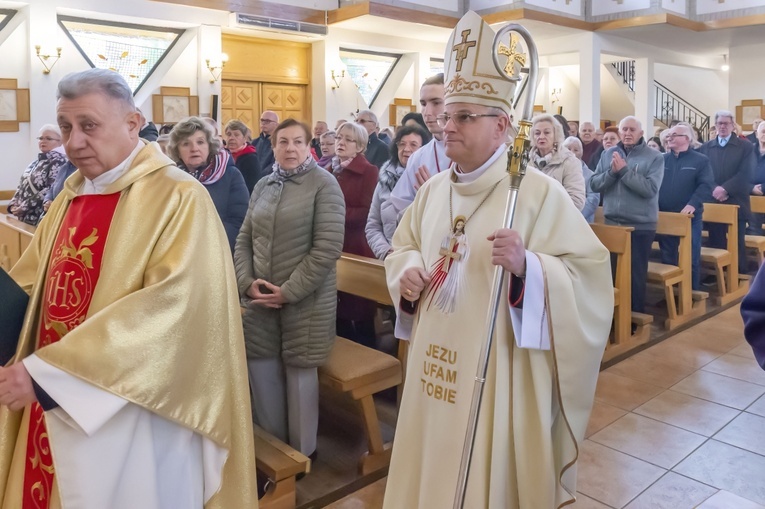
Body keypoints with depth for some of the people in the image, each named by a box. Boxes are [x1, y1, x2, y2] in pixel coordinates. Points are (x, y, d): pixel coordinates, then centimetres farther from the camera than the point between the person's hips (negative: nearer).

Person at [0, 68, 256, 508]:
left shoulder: (179, 199, -15)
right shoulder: (71, 197, 9)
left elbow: (170, 307, -25)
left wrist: (46, 371, -26)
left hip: (134, 418, -6)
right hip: (57, 407, 7)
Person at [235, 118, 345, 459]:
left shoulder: (323, 184, -8)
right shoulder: (263, 186, 9)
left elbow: (328, 248, -15)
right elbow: (245, 239, 11)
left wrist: (288, 291, -15)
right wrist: (247, 283, -5)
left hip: (304, 302, -5)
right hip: (260, 300, 5)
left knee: (299, 375, 8)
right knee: (260, 371, 11)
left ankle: (301, 453, 29)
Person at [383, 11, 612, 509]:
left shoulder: (539, 192, -13)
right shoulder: (434, 189, 6)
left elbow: (592, 274, -15)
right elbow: (403, 246, 17)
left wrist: (527, 266, -32)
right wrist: (406, 272, -5)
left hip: (499, 375, -5)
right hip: (436, 368, 6)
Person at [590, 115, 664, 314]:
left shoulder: (654, 157, -6)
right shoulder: (608, 154, 6)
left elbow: (650, 188, -19)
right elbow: (594, 184, 0)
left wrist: (624, 170, -20)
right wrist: (612, 171, -17)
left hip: (641, 226, -4)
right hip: (612, 223, 4)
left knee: (636, 274, 5)